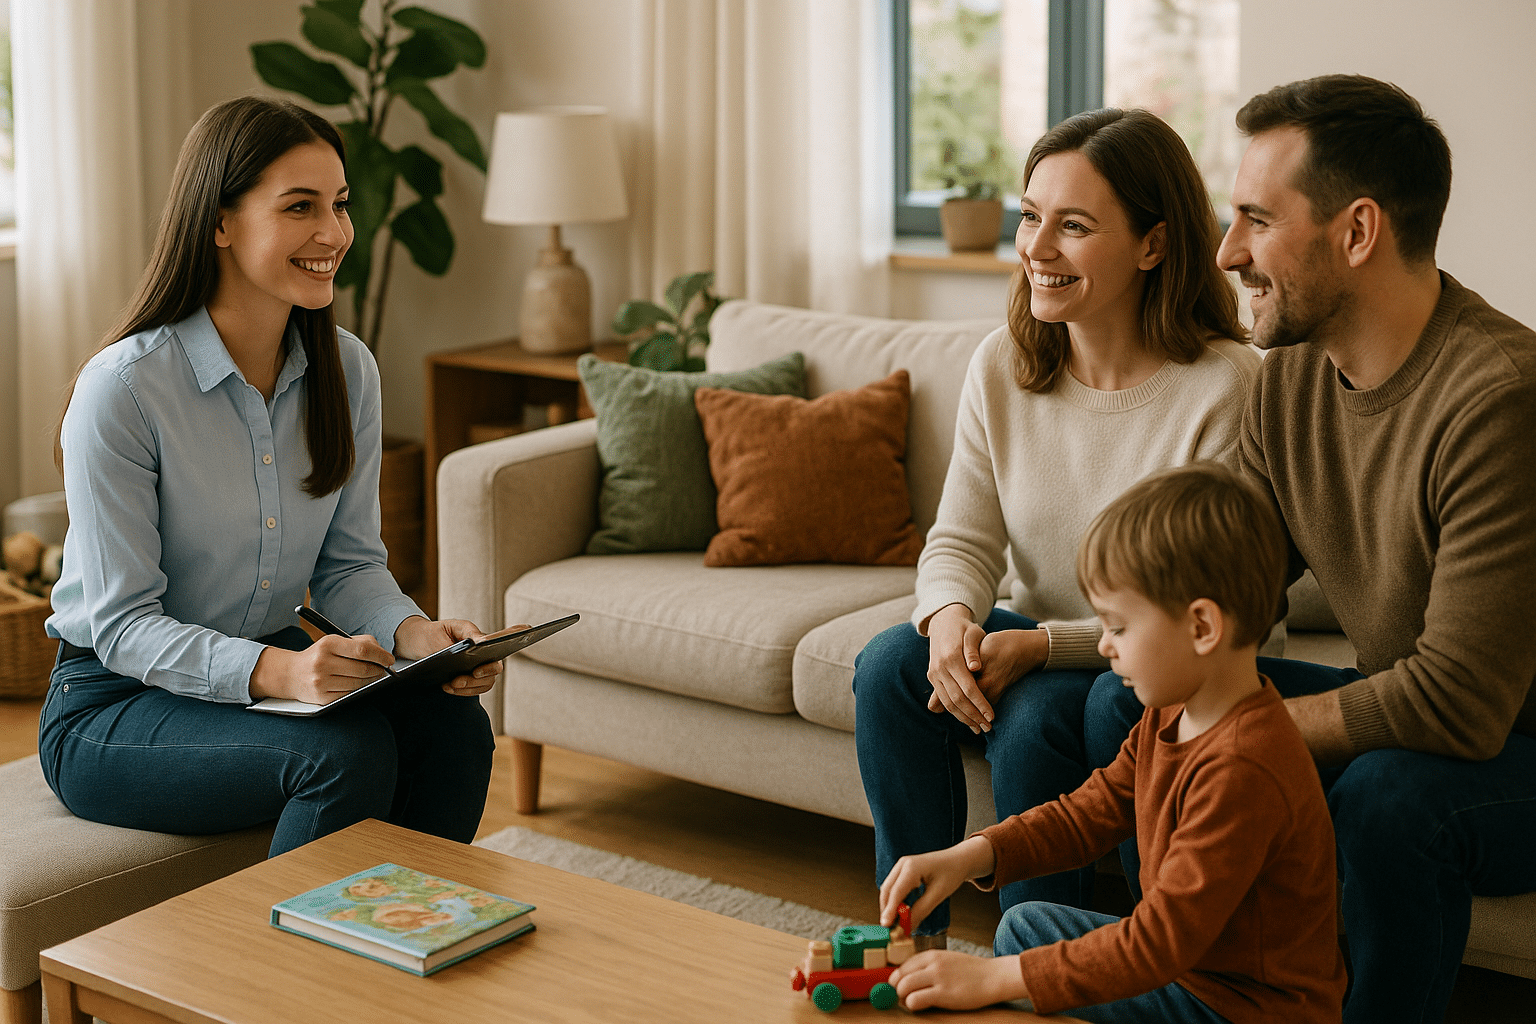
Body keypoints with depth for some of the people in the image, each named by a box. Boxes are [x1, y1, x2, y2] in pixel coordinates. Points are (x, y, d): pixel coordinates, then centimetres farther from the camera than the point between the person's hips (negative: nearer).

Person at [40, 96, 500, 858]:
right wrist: (276, 673, -36)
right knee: (348, 752, -31)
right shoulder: (122, 388, -20)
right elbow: (123, 626, -20)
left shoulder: (347, 370, -2)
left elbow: (348, 561, 4)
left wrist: (415, 632, -18)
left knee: (452, 725, -22)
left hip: (279, 664, 6)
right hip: (114, 704, -5)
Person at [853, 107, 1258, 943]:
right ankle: (916, 941, -9)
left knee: (1034, 718, -31)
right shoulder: (1000, 367, -2)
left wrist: (1042, 646, -29)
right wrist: (951, 617, -25)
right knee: (889, 667, -20)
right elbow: (962, 541, 0)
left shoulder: (1227, 388, -20)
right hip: (1035, 642, 5)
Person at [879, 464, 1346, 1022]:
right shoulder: (1171, 714, 0)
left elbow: (1159, 941, -32)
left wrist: (995, 979, -32)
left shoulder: (1242, 771, -32)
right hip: (1186, 955, 10)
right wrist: (969, 856, -4)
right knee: (1024, 925, 16)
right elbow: (1091, 811, 10)